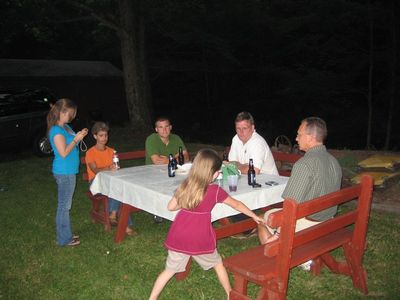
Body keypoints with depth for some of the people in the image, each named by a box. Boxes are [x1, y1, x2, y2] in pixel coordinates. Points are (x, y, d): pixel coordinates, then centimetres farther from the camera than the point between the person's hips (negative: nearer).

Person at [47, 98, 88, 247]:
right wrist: (76, 139, -18)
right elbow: (64, 153, -21)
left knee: (64, 205, 18)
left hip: (68, 171, 10)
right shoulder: (57, 131, -18)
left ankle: (65, 234, 31)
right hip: (64, 173, -10)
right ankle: (64, 239, 13)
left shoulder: (65, 127, 10)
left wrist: (78, 136, 3)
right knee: (64, 206, 1)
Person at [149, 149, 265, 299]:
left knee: (169, 270, 16)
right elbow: (236, 205, 5)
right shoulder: (215, 190, -9)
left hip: (178, 237, 3)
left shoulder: (185, 185, 0)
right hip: (200, 239, -2)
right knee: (218, 264, 22)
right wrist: (254, 216, 18)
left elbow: (171, 207, 8)